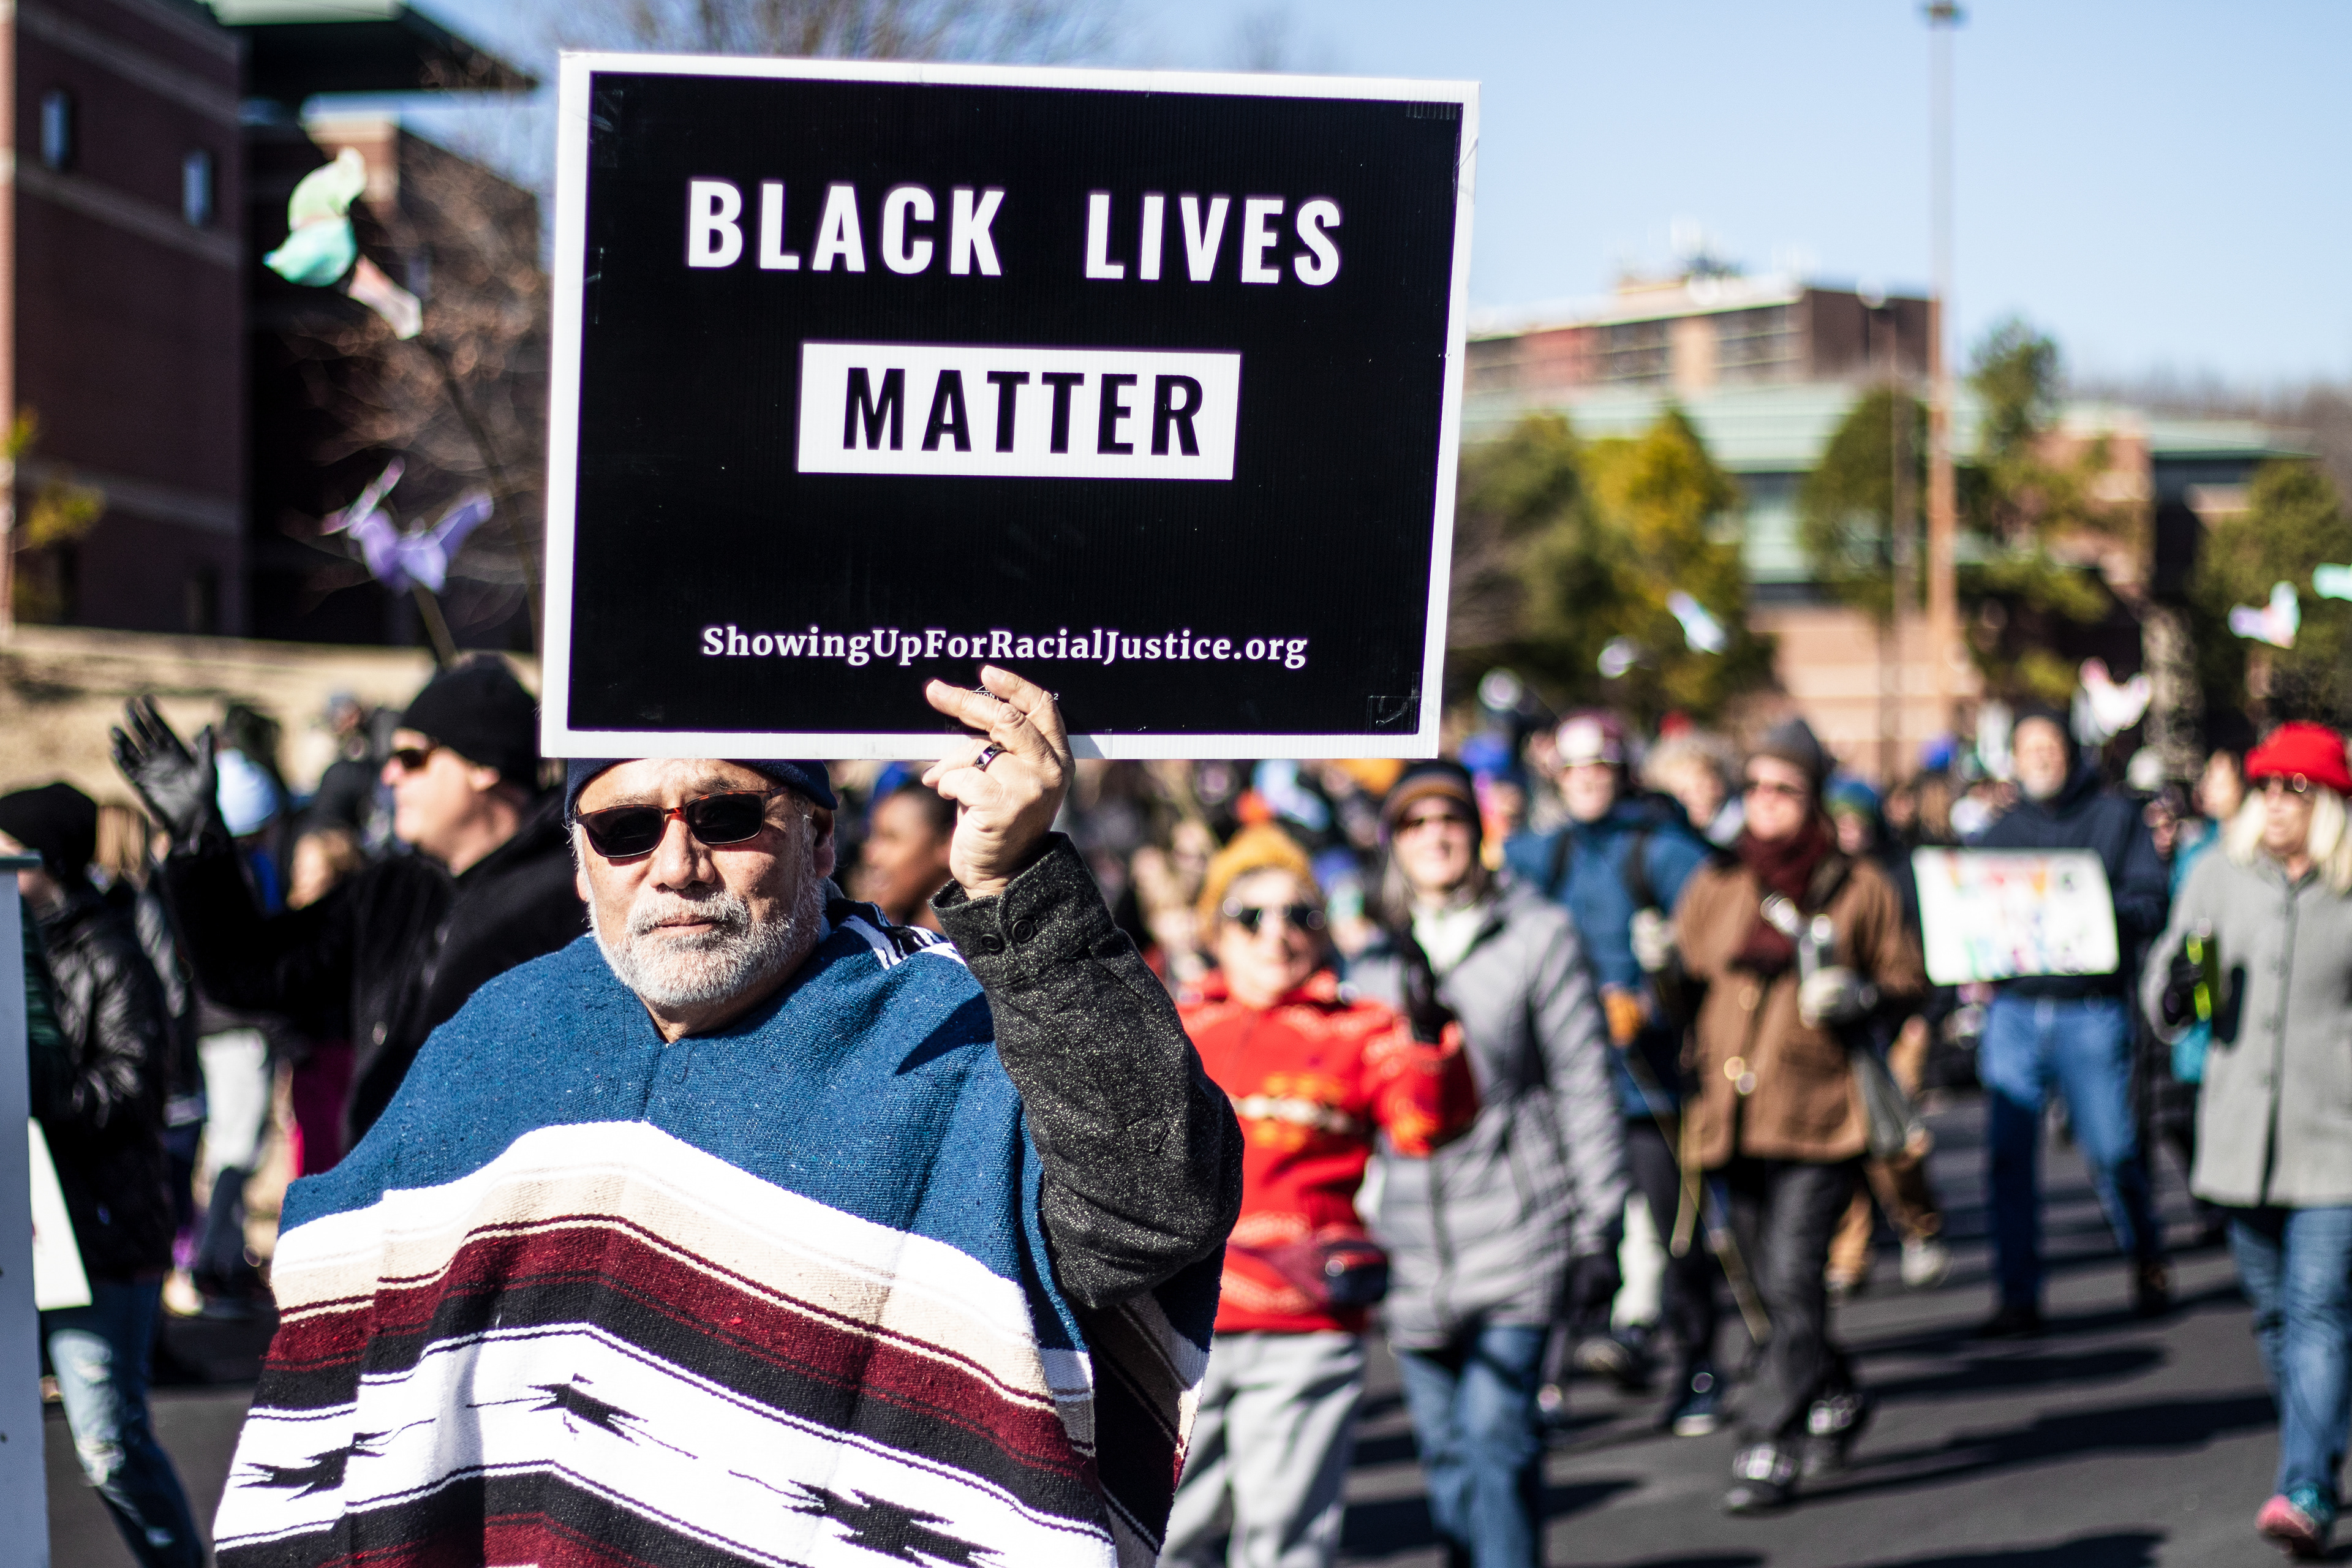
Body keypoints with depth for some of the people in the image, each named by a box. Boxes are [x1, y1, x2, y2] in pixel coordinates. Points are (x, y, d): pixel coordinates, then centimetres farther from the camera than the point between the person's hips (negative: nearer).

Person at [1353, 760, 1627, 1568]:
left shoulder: (1538, 937, 3)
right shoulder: (1373, 963, 13)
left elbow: (1584, 1085, 1)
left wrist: (1598, 1227, -3)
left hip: (1515, 1232, -4)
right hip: (1412, 1244, 4)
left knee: (1497, 1434, -13)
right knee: (1444, 1448, 6)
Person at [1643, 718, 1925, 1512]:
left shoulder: (1859, 888, 2)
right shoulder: (1715, 886, 12)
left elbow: (1908, 980, 6)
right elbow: (1690, 981, 19)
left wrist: (1858, 999, -14)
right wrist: (1667, 965, -3)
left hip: (1818, 1117, -5)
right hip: (1734, 1115, 5)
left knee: (1793, 1286, -12)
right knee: (1775, 1288, 14)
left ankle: (1768, 1446, -10)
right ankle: (1836, 1399, 37)